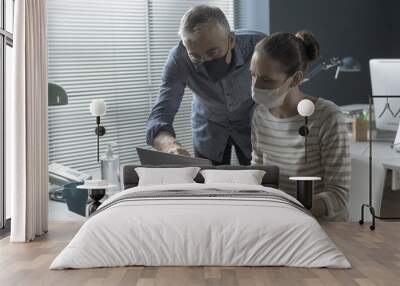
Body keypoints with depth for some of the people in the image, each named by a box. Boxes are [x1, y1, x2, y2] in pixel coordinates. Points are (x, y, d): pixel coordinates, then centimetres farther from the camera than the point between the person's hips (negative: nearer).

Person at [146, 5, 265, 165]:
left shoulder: (257, 45, -32)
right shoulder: (178, 60, -29)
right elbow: (158, 117, -34)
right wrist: (171, 145, -56)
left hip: (253, 125, 0)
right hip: (208, 130, 0)